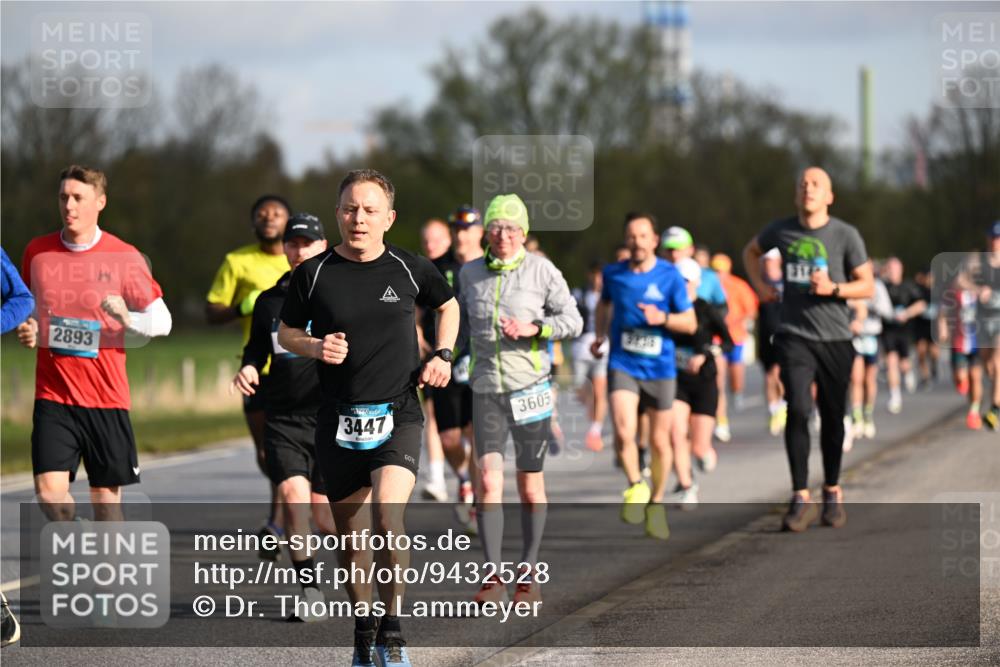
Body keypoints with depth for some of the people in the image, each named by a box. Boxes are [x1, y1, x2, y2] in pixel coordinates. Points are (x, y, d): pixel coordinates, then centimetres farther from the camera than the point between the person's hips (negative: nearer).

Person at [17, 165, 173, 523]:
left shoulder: (125, 258, -3)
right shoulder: (37, 251, 4)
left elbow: (162, 320, 1)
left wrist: (127, 318, -19)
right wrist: (26, 329, -1)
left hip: (107, 396, -1)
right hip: (53, 395, 1)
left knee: (106, 495, 4)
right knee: (49, 492, -12)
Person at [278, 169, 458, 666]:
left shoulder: (409, 269, 1)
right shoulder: (313, 274, 0)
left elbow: (448, 306, 22)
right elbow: (286, 332, 13)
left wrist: (442, 355, 8)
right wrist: (316, 347, -7)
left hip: (397, 415, -2)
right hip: (338, 420, 2)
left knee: (388, 517, -22)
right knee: (351, 536, 8)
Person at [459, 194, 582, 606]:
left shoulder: (542, 271, -3)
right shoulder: (470, 273, 6)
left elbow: (573, 321, -2)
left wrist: (533, 328, -17)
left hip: (530, 386, -2)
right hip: (486, 389, 2)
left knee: (530, 485, 6)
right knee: (488, 481, -11)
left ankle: (529, 573, 19)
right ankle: (494, 577, -9)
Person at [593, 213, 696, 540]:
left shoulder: (670, 275, -5)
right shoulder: (613, 274, 2)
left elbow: (690, 323, -2)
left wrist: (663, 318, -20)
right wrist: (600, 335, 17)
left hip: (660, 369, 0)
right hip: (622, 365, 0)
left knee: (659, 441, 7)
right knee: (623, 433, -21)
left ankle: (656, 503, 27)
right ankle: (636, 486, 2)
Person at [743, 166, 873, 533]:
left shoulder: (845, 235, -3)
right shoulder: (781, 230, 3)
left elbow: (867, 285, 0)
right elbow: (751, 250, 25)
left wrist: (833, 288, -17)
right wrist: (760, 286, 10)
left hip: (835, 338, 0)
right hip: (794, 335, 0)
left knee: (833, 417, 7)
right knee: (797, 410, -16)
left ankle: (832, 491, 27)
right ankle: (801, 499, -15)